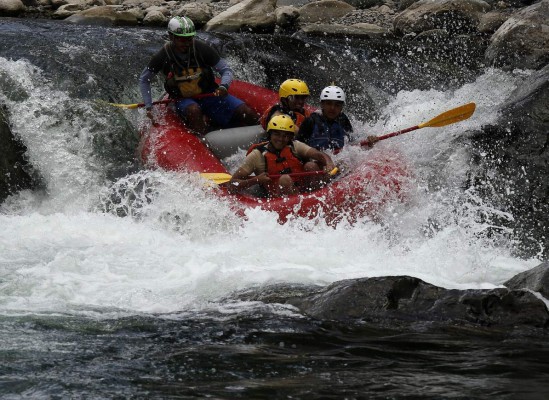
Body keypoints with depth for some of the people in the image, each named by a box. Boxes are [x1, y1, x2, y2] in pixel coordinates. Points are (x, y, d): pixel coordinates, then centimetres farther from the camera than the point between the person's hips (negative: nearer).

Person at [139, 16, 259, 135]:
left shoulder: (202, 49, -11)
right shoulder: (163, 56, -11)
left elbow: (226, 70, -4)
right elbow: (144, 80, 5)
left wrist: (223, 86, -27)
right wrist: (149, 107, -2)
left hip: (209, 94, 1)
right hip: (184, 100, -1)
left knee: (249, 115, -18)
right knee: (194, 110, -41)